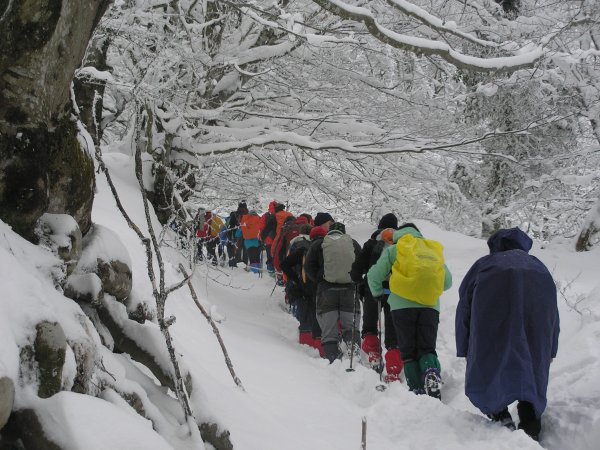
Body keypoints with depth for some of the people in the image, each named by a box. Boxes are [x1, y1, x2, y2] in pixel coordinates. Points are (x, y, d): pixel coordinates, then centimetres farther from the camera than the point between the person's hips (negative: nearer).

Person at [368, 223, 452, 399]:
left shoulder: (394, 249, 11)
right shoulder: (434, 249, 21)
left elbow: (374, 275, 6)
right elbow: (447, 282, 21)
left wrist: (378, 293, 24)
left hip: (403, 305, -2)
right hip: (430, 306, 2)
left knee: (408, 352, 5)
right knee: (427, 349, 5)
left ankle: (417, 391, -3)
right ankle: (433, 377, -23)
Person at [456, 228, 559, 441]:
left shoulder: (484, 263, 35)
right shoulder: (536, 264, 39)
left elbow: (464, 307, 26)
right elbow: (553, 312, 32)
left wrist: (464, 350, 27)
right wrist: (550, 350, 33)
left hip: (495, 294, -2)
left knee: (486, 367, 10)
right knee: (533, 367, 11)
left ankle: (499, 415, -5)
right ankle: (531, 430, 4)